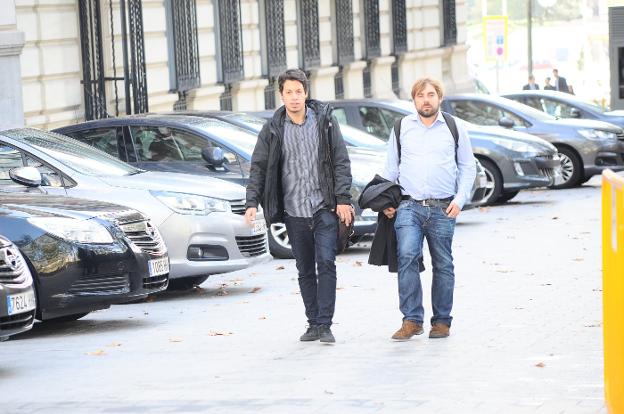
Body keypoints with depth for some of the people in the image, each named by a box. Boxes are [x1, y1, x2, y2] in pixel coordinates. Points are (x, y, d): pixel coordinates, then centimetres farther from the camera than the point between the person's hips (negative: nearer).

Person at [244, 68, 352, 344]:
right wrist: (252, 202, -7)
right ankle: (313, 323, 16)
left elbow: (341, 162, 2)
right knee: (305, 271, 8)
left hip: (324, 208, -2)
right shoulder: (273, 129, 4)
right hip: (294, 212, 2)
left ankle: (325, 325, -10)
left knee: (326, 264, -11)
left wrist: (343, 199, -6)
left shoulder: (325, 120, 1)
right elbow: (258, 168, 6)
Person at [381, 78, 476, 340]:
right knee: (407, 257, -18)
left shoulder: (454, 128, 10)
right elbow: (391, 169, 17)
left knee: (443, 265, 3)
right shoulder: (401, 128, 13)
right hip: (409, 206, 0)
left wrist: (460, 199, -1)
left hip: (443, 209, 0)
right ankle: (412, 319, -16)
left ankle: (442, 321, 14)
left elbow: (467, 167, 13)